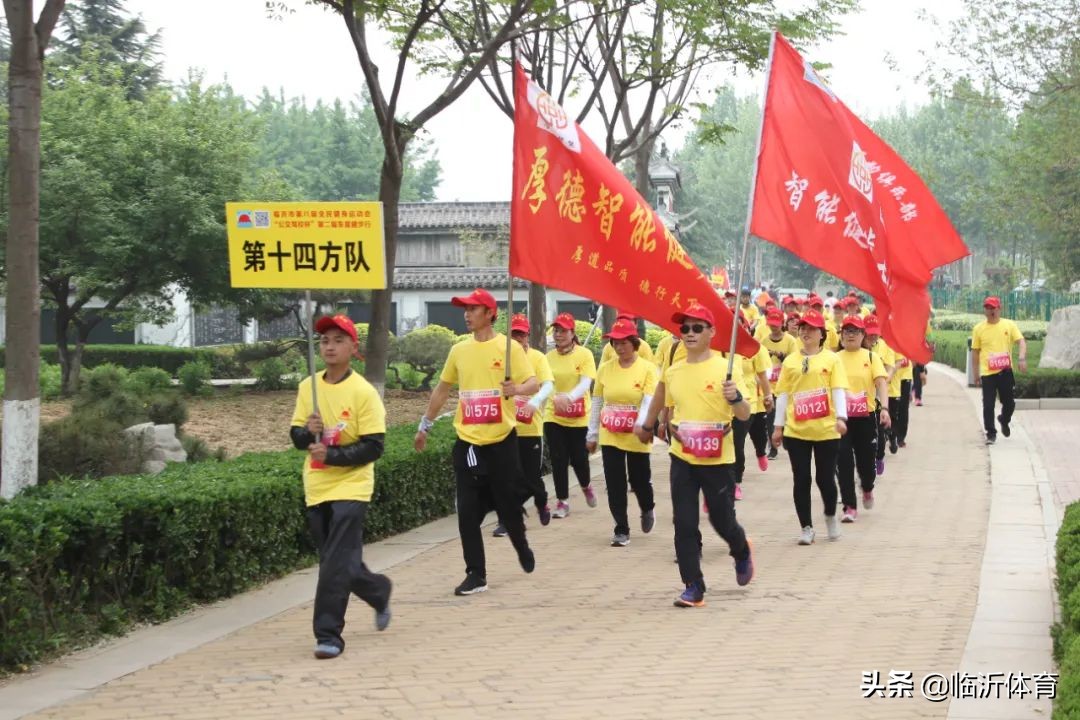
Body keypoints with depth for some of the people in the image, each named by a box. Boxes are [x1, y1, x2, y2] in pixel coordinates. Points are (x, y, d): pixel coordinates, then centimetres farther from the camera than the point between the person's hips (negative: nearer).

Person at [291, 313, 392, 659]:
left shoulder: (363, 392, -10)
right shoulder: (308, 387, 6)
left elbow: (373, 448, -13)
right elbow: (296, 437, 10)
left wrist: (332, 455, -22)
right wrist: (308, 431, -13)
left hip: (350, 487, -6)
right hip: (316, 488, 6)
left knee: (336, 565, -13)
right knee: (338, 563, 16)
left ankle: (328, 634, -7)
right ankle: (379, 592, 41)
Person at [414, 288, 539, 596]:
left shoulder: (509, 347, -6)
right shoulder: (459, 350, 7)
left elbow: (533, 384, -11)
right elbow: (442, 389, 19)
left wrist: (516, 389, -33)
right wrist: (424, 425, 22)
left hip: (501, 440, -3)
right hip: (467, 443, 3)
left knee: (508, 504, 8)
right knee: (468, 512, -3)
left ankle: (522, 548, 38)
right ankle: (475, 574, 4)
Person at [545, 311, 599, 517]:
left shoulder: (584, 354, -9)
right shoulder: (549, 357, 1)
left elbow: (586, 383, -20)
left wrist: (569, 397, -37)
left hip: (579, 417, -2)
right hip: (554, 417, 2)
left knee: (578, 458, 4)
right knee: (558, 460, 0)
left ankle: (586, 486, 36)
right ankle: (562, 501, 12)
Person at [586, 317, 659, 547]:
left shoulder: (647, 369, -7)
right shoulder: (604, 368, 3)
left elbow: (649, 402, -15)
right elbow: (596, 403, 9)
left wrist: (641, 425, -32)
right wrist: (592, 435, 11)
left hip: (636, 438, -2)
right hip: (609, 437, 3)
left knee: (639, 480, 10)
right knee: (615, 484, 1)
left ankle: (647, 509, 42)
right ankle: (621, 530, 9)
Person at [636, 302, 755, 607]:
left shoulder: (725, 368, -9)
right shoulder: (672, 372, 4)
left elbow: (744, 415, -12)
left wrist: (735, 398, -30)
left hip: (717, 459, -3)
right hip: (682, 459, 3)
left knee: (722, 519, 8)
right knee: (684, 524, -2)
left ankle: (742, 553, 41)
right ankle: (693, 587, 5)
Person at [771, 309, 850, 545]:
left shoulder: (831, 359, 1)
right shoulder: (790, 361, 8)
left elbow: (838, 390, -5)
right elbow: (783, 395, 8)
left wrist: (841, 417, -19)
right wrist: (778, 426, 6)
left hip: (826, 430, -2)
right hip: (796, 431, 2)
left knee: (825, 478, 5)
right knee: (801, 480, 2)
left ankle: (831, 517, 32)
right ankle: (806, 527, 12)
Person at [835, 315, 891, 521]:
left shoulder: (871, 357, 1)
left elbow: (881, 382, -9)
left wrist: (884, 408, -24)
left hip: (866, 416, -1)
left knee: (866, 459, 6)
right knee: (843, 462, -5)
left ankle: (867, 489, 39)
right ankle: (850, 506, 1)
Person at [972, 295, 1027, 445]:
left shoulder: (1009, 325, 1)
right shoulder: (979, 329, 2)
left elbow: (1021, 341, -6)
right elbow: (975, 352, 7)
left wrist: (1022, 358, -24)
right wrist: (976, 373, 8)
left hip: (1005, 371, 0)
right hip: (987, 373, 0)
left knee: (1009, 402, 9)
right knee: (988, 405, -3)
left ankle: (1004, 421, 40)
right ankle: (991, 433, 7)